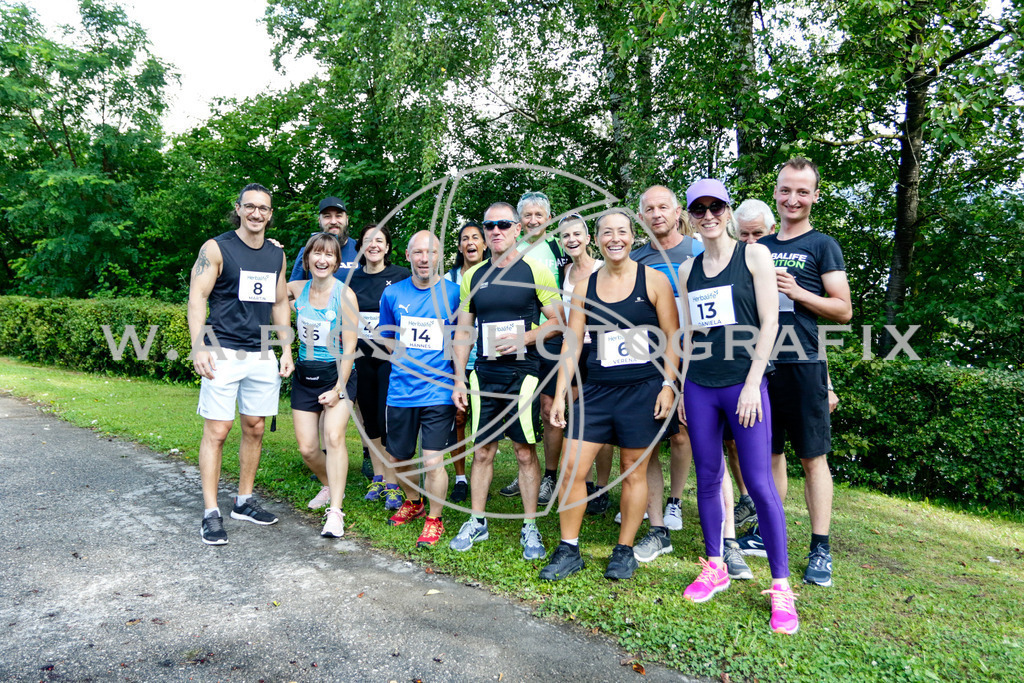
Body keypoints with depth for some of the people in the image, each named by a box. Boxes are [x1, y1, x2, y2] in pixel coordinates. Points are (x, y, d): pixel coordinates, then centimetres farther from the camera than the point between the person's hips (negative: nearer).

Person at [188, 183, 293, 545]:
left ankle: (244, 500, 23)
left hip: (262, 355, 5)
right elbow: (196, 298, -6)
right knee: (217, 431, -5)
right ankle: (211, 512, 3)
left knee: (255, 428, 10)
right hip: (224, 353, -5)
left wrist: (286, 349, 13)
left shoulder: (277, 255, 13)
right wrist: (198, 347, -16)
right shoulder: (216, 248, -2)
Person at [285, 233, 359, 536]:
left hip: (337, 374, -4)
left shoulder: (344, 294, -10)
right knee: (307, 448, 4)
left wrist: (339, 389, -13)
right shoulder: (297, 289, 2)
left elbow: (349, 347, -10)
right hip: (305, 375, 4)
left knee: (334, 436, -21)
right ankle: (330, 485, 34)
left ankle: (335, 511, -13)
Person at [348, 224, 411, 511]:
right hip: (361, 356, 5)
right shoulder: (352, 279, 9)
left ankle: (393, 485, 2)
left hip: (390, 356, -4)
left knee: (387, 419, -7)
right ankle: (378, 477, 25)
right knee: (369, 418, 11)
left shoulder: (401, 277, -3)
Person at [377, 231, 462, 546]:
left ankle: (434, 519, 16)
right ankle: (413, 503, 42)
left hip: (438, 390, -4)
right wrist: (405, 360, 9)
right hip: (400, 390, 4)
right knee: (398, 458, 16)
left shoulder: (454, 293, -5)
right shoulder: (392, 293, 4)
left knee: (433, 460, -7)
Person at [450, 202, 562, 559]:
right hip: (484, 373, 4)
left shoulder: (535, 271, -2)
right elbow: (463, 331, 13)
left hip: (522, 372, -3)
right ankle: (477, 521, 24)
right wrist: (459, 379, 8)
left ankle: (530, 528, 15)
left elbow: (558, 320, -2)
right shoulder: (473, 276, 11)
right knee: (482, 451, 10)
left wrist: (525, 338, -17)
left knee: (525, 451, 3)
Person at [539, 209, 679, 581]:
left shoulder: (653, 280, -1)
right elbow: (571, 343, 6)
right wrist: (560, 393, 2)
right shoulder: (584, 287, 7)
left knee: (634, 470, 7)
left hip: (643, 390, -2)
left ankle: (625, 550, 24)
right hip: (597, 389, 3)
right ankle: (568, 551, 15)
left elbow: (673, 337, 0)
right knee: (571, 467, -2)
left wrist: (668, 385, -8)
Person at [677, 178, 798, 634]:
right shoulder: (687, 270, 13)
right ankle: (715, 568, 24)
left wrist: (752, 383, -12)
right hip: (700, 386, 4)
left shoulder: (754, 254, 1)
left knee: (759, 483, -4)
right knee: (707, 479, 9)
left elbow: (769, 322, -5)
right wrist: (682, 385, 11)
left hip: (743, 382, -4)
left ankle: (781, 587, 8)